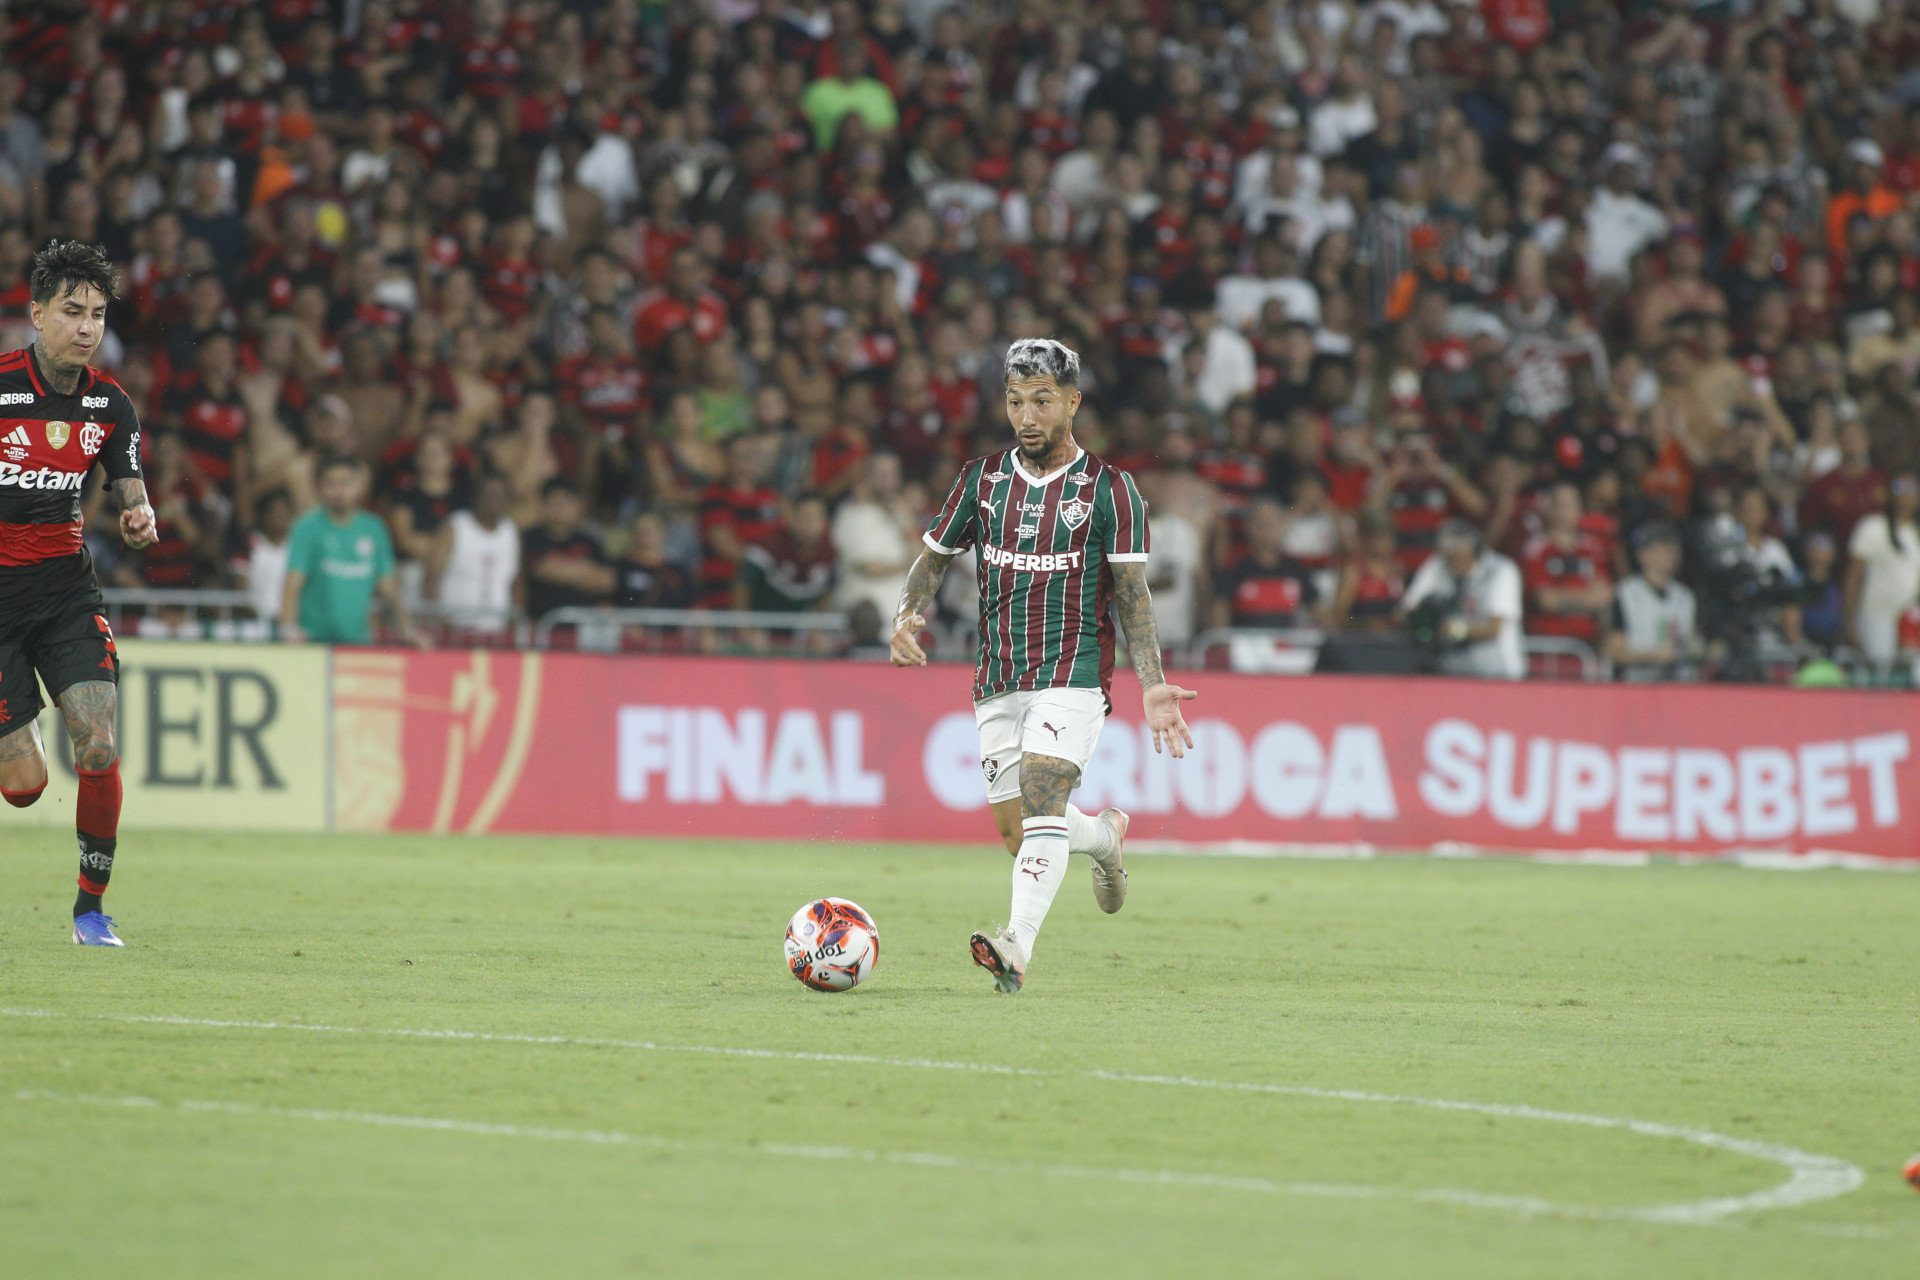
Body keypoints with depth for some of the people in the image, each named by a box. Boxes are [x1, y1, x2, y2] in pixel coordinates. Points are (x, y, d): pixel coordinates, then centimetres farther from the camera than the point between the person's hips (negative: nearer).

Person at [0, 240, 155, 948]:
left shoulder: (110, 405, 2)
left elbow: (132, 493, 4)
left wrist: (138, 518, -19)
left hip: (67, 586, 4)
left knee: (99, 747, -13)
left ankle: (91, 904, 2)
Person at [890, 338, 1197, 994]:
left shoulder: (1108, 489, -1)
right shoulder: (982, 479, 8)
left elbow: (1132, 594, -1)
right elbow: (934, 556, 16)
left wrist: (1152, 686, -10)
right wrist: (908, 615, -5)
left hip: (1074, 671, -4)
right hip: (998, 681, 4)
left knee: (1040, 792, -24)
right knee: (1016, 829, 4)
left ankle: (1018, 945, -35)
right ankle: (1104, 836, 37)